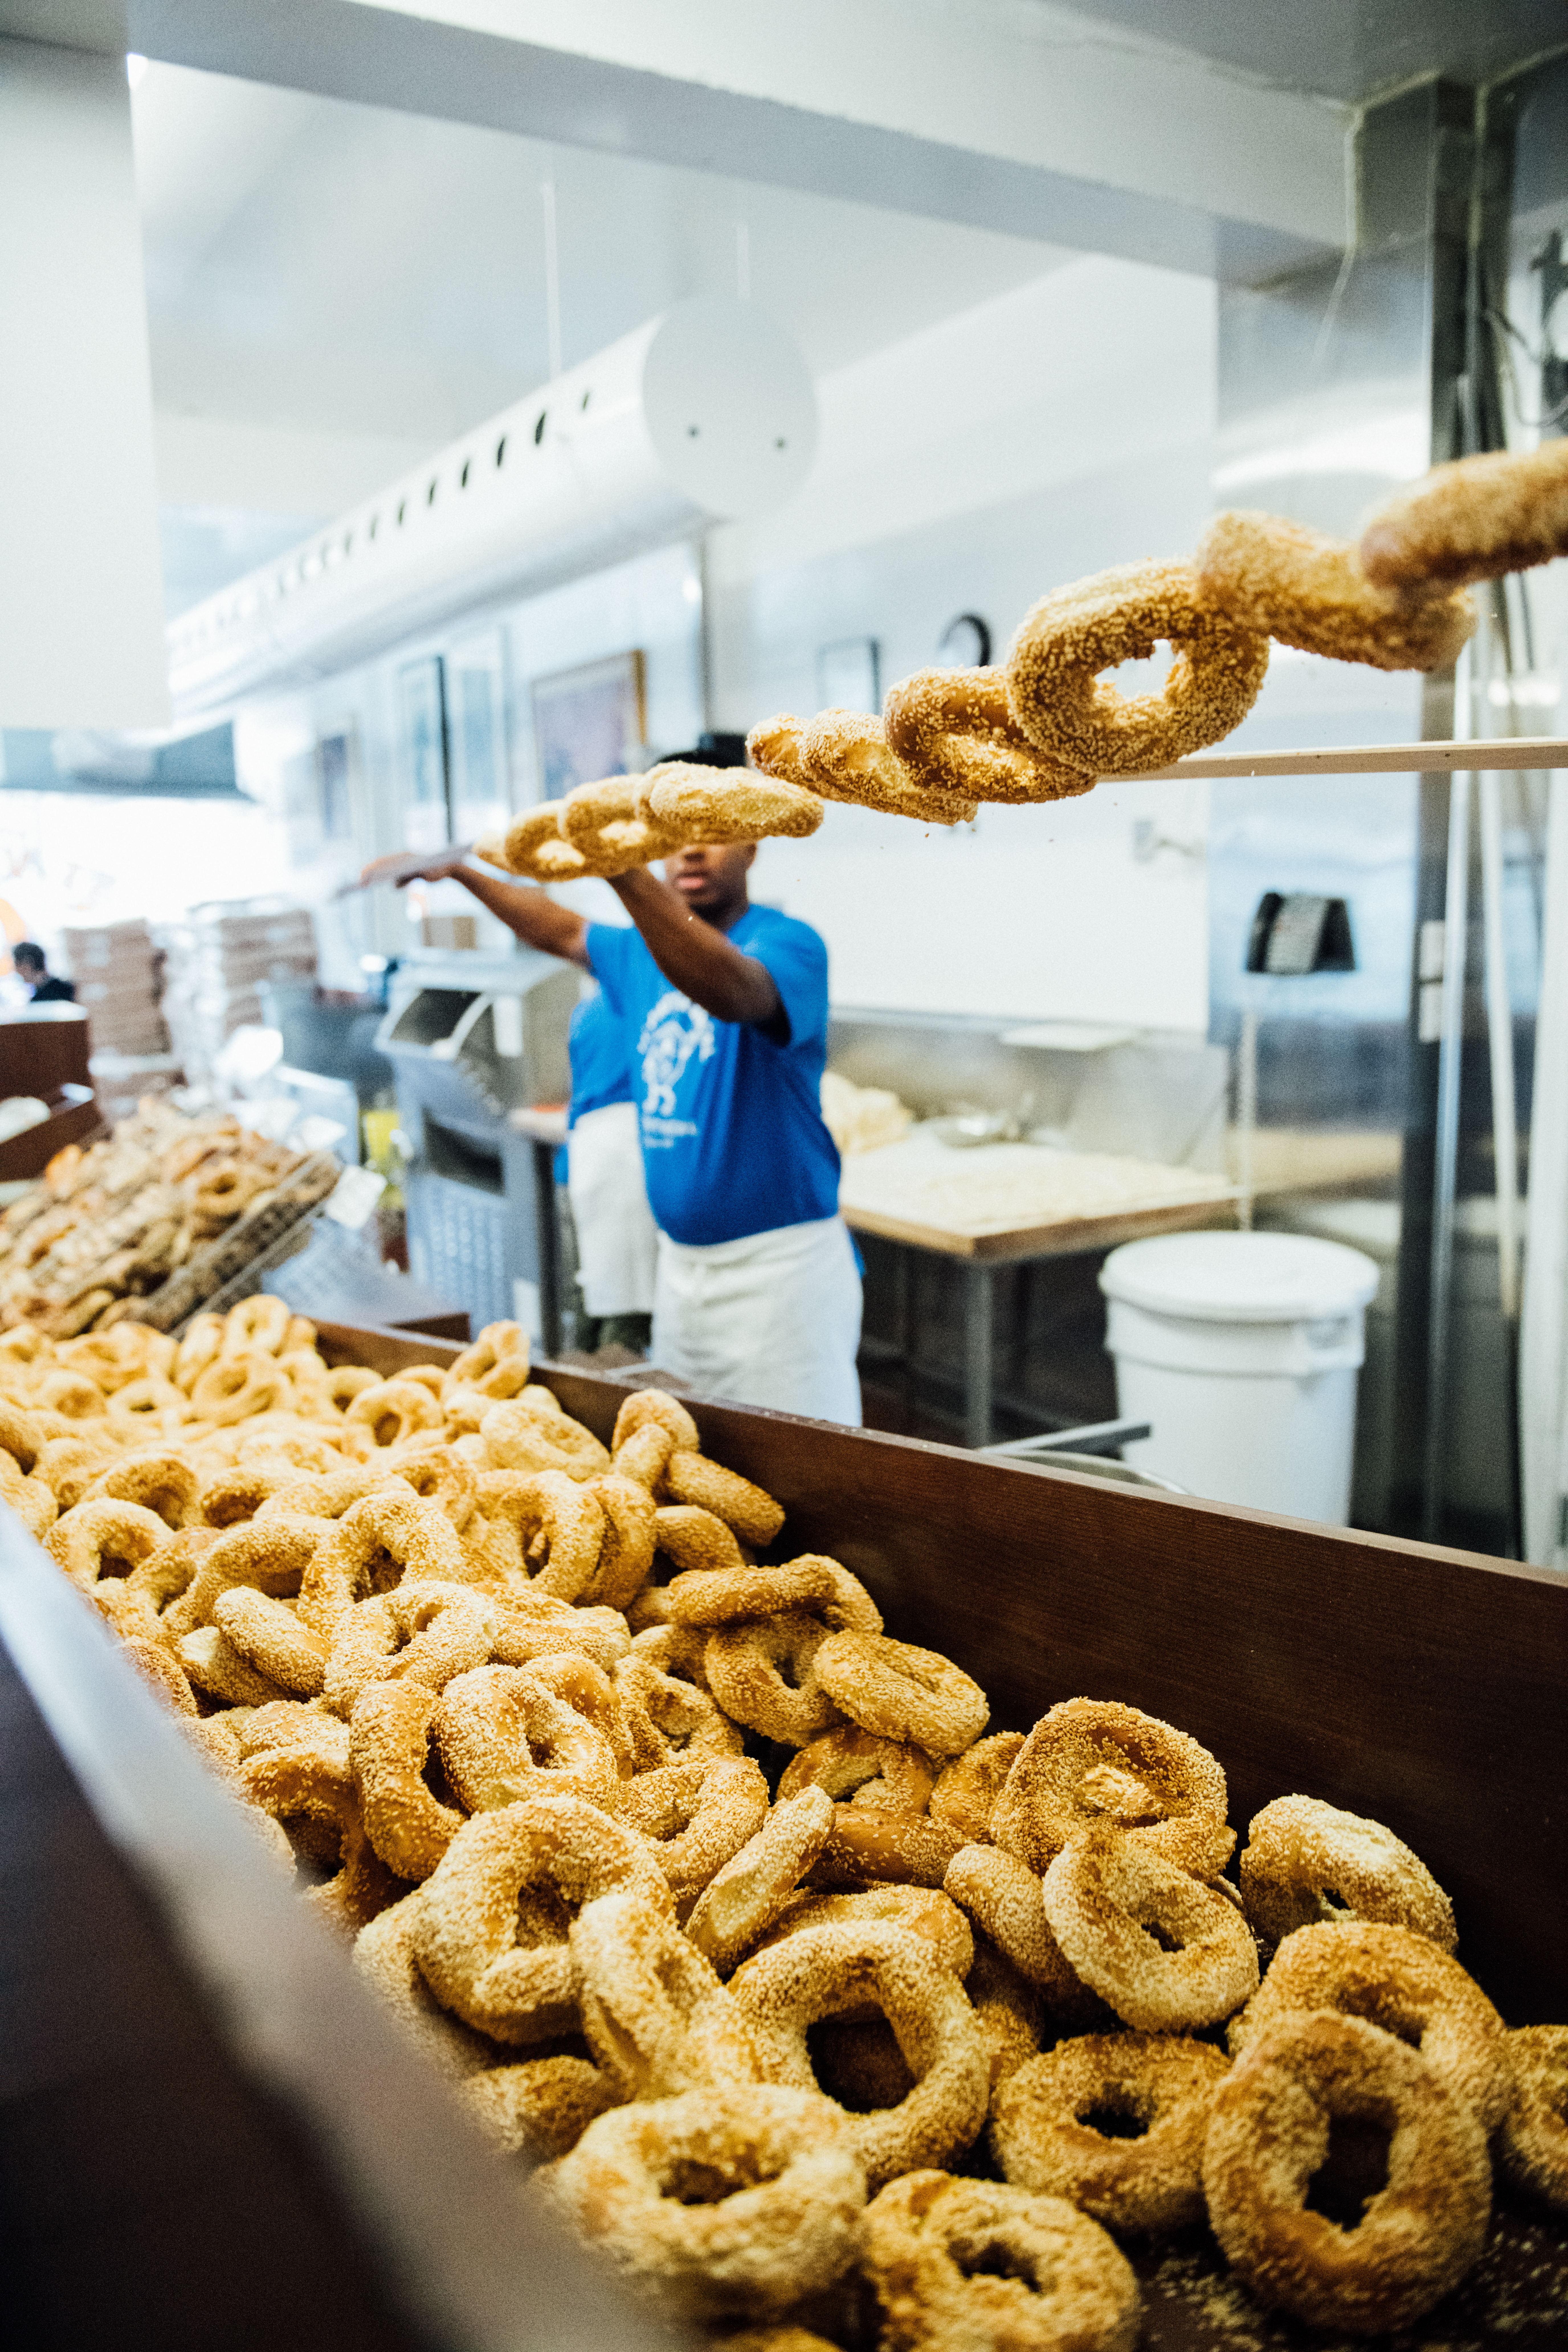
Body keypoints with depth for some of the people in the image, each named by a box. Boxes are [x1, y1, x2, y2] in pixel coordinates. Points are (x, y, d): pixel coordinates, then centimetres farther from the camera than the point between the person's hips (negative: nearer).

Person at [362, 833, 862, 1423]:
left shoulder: (787, 943, -13)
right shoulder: (641, 953, 12)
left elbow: (731, 990, -35)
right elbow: (556, 929, 30)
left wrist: (623, 869, -46)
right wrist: (457, 870, 27)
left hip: (780, 1263, -8)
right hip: (680, 1259, 8)